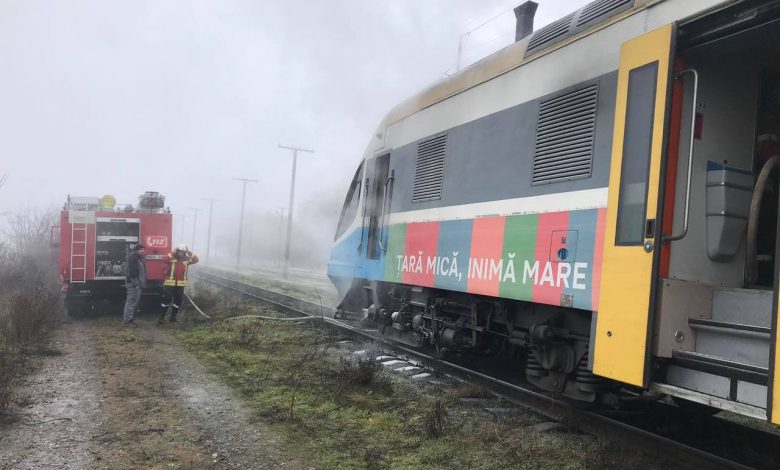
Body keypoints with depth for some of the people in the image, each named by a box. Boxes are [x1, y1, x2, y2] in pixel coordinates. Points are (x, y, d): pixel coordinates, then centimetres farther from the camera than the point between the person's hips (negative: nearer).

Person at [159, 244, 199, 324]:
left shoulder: (186, 259, 4)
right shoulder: (171, 258, -5)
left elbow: (196, 259, -7)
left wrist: (189, 252, -10)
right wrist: (173, 252, -23)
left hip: (181, 284, 4)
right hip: (170, 283, -4)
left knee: (178, 300, 9)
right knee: (166, 299, -5)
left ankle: (173, 316, 22)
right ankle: (162, 316, 5)